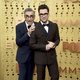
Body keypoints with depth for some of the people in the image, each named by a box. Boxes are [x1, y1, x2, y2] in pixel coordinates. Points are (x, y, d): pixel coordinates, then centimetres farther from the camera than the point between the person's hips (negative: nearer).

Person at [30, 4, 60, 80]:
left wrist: (54, 44, -13)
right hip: (40, 57, -3)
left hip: (52, 56, 3)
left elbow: (57, 39, 9)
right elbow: (32, 44, -10)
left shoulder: (54, 25, 1)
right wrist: (45, 47, -20)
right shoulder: (35, 27, -11)